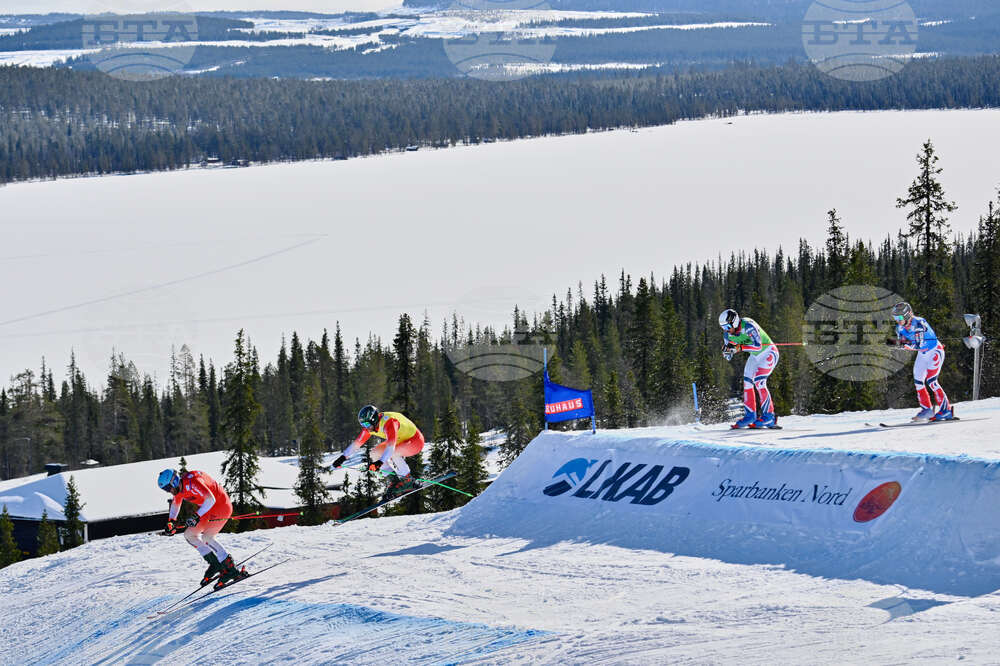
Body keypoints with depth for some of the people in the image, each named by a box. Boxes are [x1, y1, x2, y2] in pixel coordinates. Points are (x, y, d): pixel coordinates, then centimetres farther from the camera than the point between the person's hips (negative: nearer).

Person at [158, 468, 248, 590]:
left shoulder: (191, 482, -28)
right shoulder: (179, 487, 1)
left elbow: (210, 499, -34)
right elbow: (176, 503, 22)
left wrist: (197, 516, -39)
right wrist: (171, 522, 10)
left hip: (222, 506, -10)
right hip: (209, 509, 10)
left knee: (207, 537, -21)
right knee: (189, 535, 4)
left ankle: (232, 570, -18)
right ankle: (215, 564, 5)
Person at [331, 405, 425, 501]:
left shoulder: (388, 422, -34)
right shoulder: (370, 425, -8)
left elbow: (391, 445, -46)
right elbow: (357, 443, -2)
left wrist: (380, 462, -57)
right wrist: (343, 458, -11)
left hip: (416, 440, -9)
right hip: (401, 441, 9)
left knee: (393, 453, -34)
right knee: (375, 453, -2)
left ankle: (408, 481, -18)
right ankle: (395, 480, 0)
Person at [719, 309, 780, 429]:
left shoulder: (748, 326, -30)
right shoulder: (727, 334, -7)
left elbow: (758, 345, -40)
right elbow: (728, 356, 2)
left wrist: (739, 347, -46)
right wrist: (727, 350, -22)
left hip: (768, 353, -8)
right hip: (755, 356, 8)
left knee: (759, 381, -19)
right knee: (747, 382, -2)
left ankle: (769, 417, -16)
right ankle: (750, 415, 6)